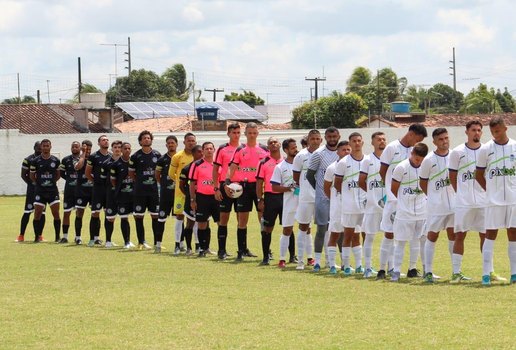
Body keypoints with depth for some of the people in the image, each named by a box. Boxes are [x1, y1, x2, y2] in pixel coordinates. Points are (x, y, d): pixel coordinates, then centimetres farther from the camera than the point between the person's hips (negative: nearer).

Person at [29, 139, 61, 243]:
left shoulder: (55, 160, 3)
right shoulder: (35, 161, -2)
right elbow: (32, 176, 8)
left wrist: (52, 182, 5)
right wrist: (38, 183, 5)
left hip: (53, 190, 1)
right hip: (40, 191, -1)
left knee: (56, 213, -3)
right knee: (37, 213, -2)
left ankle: (58, 237, 5)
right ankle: (37, 237, 7)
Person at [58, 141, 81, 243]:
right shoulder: (66, 160, 4)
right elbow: (61, 173, 11)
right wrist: (70, 179, 1)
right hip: (69, 190, 1)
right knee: (66, 213, 2)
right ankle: (65, 236, 8)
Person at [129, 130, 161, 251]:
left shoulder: (157, 155, 5)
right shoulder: (136, 156, -1)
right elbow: (131, 173, 7)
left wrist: (155, 181, 6)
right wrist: (139, 181, 4)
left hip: (154, 190, 1)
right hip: (140, 191, -1)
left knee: (156, 216, 0)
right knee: (139, 217, 1)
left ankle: (157, 242, 3)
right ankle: (141, 242, 9)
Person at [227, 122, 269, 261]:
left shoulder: (264, 150, 6)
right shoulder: (240, 150, 5)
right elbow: (232, 168, 0)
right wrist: (227, 182, -15)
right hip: (244, 186, 0)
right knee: (242, 219, 1)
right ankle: (241, 250, 6)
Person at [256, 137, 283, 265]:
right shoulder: (264, 163, 4)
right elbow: (259, 182, 2)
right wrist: (260, 200, -6)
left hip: (285, 196, 2)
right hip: (270, 196, -2)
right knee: (268, 228, 0)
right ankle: (266, 257, 4)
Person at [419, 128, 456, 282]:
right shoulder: (428, 160, -8)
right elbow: (422, 182, 1)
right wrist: (433, 197, 5)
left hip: (453, 203, 3)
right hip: (435, 205, -3)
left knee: (453, 235, 7)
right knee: (432, 236, 1)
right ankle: (428, 271, 5)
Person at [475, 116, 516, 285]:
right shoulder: (485, 149, -1)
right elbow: (479, 175, 6)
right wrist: (490, 190, 3)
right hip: (494, 200, -1)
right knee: (490, 234, -3)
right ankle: (486, 274, -2)